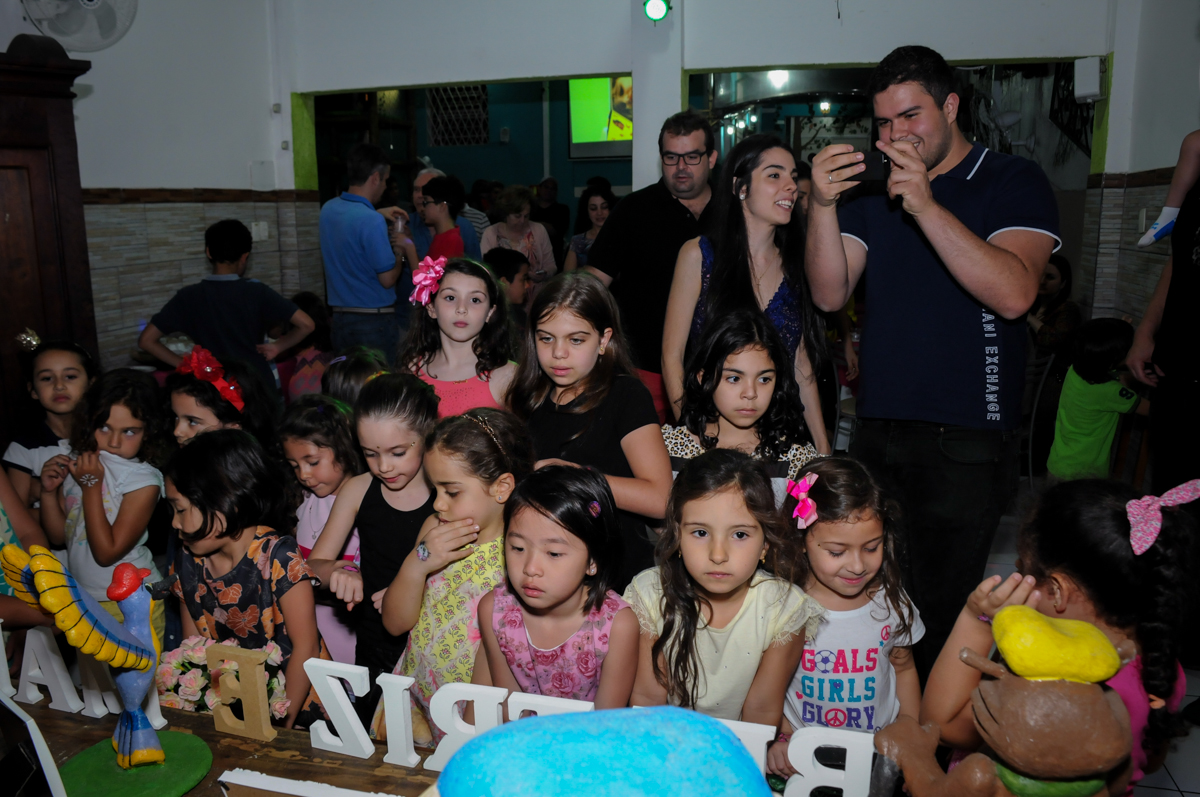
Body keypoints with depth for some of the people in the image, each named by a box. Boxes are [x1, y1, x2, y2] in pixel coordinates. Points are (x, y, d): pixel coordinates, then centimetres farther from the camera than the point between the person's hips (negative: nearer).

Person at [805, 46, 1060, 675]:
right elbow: (829, 294, 0)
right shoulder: (872, 190, 12)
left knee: (941, 613, 1)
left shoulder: (1014, 183, 1)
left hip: (965, 442, -4)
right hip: (876, 433, 4)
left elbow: (1013, 293, -18)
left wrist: (925, 204, -24)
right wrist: (822, 205, -15)